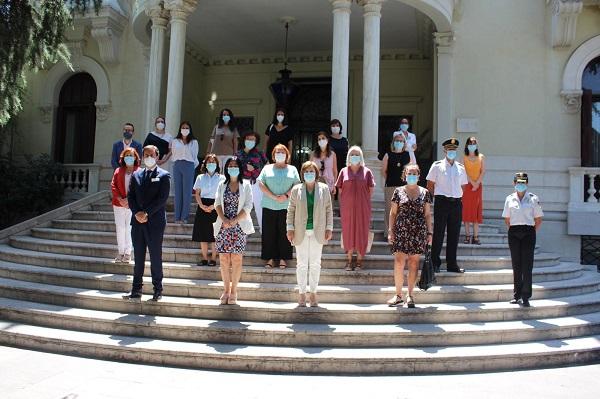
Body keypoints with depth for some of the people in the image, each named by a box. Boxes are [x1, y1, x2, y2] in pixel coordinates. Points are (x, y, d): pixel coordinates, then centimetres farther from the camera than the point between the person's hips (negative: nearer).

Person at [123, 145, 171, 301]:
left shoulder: (164, 175, 0)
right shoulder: (136, 175, 14)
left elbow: (162, 198, -9)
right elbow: (130, 196, 9)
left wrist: (146, 213, -14)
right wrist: (136, 213, -7)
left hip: (155, 222, -4)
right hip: (137, 221, 4)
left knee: (155, 257, 1)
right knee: (138, 257, 8)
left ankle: (158, 290, 10)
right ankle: (136, 290, 13)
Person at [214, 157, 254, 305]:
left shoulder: (246, 185, 5)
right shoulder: (222, 185, 12)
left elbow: (248, 207, -3)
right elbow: (217, 204, 3)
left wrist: (234, 220, -13)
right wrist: (224, 219, -13)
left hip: (239, 226, -2)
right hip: (223, 226, 2)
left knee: (236, 259, -2)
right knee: (224, 259, 2)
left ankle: (234, 291, 6)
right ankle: (226, 289, 13)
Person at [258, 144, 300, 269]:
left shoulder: (292, 169, 12)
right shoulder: (267, 168, 11)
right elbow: (261, 184, 0)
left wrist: (286, 195, -14)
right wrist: (273, 197, -11)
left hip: (286, 206, 0)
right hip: (269, 206, 0)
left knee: (284, 233, 1)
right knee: (269, 233, 1)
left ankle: (283, 258, 9)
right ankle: (270, 258, 9)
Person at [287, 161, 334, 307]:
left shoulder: (324, 189, 5)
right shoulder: (296, 189, 4)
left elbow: (329, 210, 7)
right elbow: (291, 210, 5)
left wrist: (329, 228, 1)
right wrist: (290, 228, -1)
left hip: (317, 232, 1)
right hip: (301, 232, 0)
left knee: (315, 264, 6)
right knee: (301, 264, 3)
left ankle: (313, 293, 17)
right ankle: (302, 294, 12)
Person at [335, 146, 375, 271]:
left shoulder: (366, 171, 4)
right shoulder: (344, 171, 7)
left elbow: (371, 189, 5)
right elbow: (340, 189, 8)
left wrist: (365, 202, 2)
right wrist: (342, 204, 3)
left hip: (362, 207, -1)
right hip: (347, 207, 1)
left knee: (361, 231, 2)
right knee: (348, 231, 4)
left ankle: (359, 260, 11)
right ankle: (349, 260, 12)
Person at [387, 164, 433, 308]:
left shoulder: (425, 193, 7)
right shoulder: (398, 191, 6)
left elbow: (428, 214, 9)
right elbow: (393, 212, 7)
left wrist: (429, 233, 4)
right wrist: (390, 231, 0)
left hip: (418, 232, 1)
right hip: (401, 231, -1)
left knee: (414, 263, 4)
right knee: (399, 262, -6)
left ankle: (410, 295, 14)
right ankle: (398, 295, 4)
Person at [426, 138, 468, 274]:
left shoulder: (461, 168, 13)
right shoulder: (437, 166, 1)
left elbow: (463, 185, 19)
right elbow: (430, 184, 2)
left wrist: (460, 198, 8)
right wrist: (435, 198, -3)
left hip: (457, 203, 4)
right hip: (441, 201, -4)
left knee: (454, 234, 7)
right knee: (438, 233, -1)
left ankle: (452, 264, 15)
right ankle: (435, 263, 7)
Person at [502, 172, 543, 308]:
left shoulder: (533, 199, 2)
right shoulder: (510, 199, 8)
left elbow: (538, 219, 5)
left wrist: (533, 232, -1)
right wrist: (513, 230, 5)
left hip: (528, 233, -2)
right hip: (513, 233, 2)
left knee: (527, 265, -2)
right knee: (516, 265, 7)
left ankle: (525, 297, 3)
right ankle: (517, 295, 17)